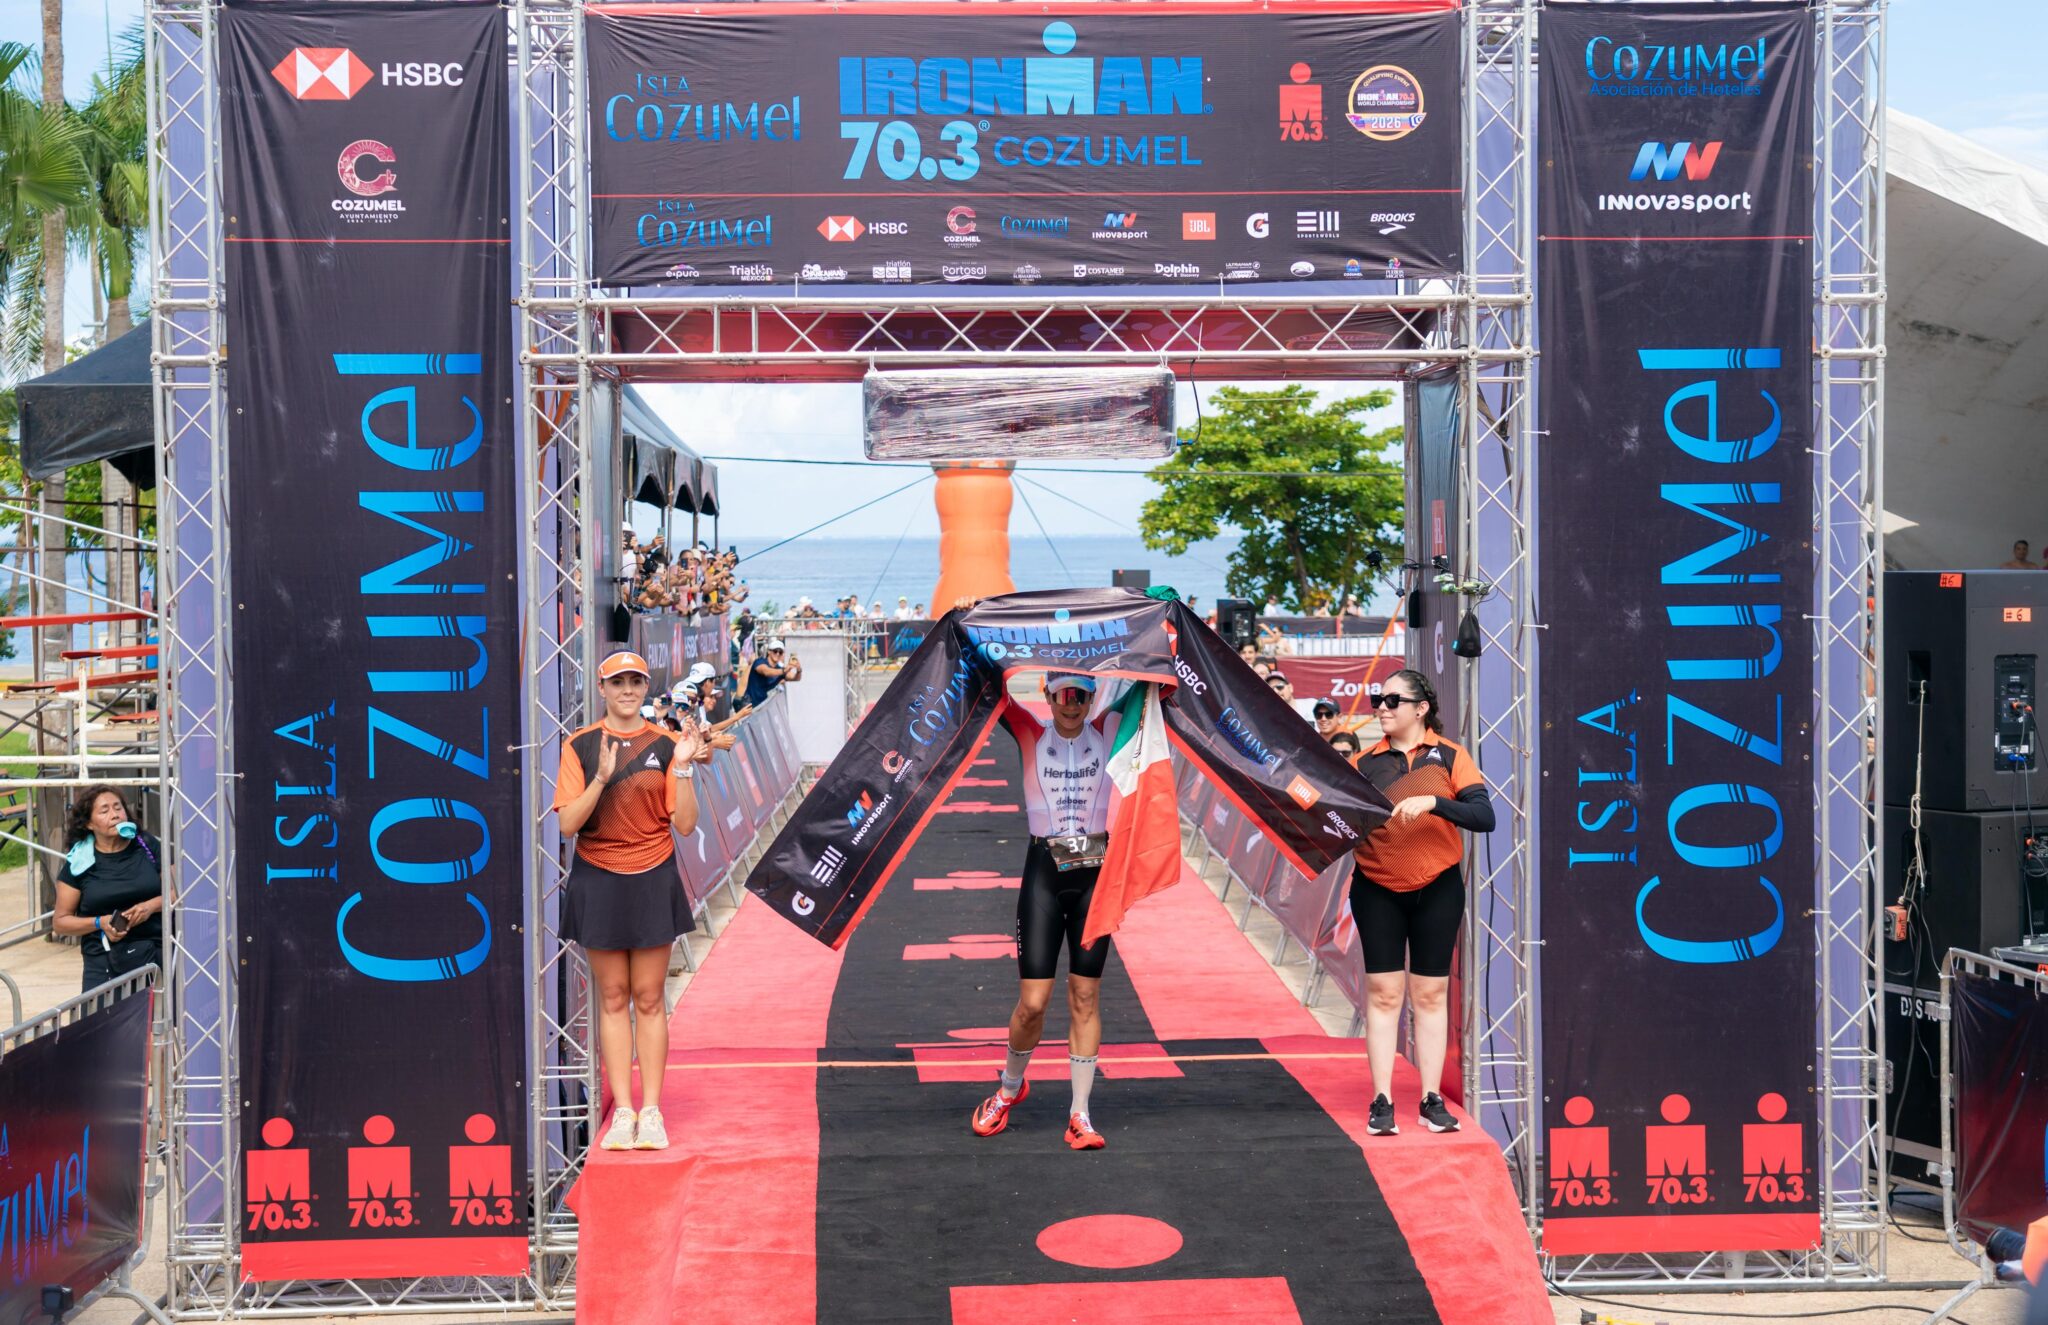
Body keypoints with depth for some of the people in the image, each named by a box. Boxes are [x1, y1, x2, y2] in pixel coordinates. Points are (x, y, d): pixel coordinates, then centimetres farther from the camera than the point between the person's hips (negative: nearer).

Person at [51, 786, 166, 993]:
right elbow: (60, 921, 7)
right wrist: (100, 923, -9)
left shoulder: (146, 846, 6)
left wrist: (152, 905, -10)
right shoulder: (79, 862, 4)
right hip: (104, 963, -1)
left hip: (155, 954, 1)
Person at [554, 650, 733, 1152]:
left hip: (653, 881, 0)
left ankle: (651, 1111, 9)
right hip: (598, 881, 0)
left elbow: (685, 825, -2)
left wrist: (684, 768, -13)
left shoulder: (666, 744, 2)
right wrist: (602, 777, -22)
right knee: (613, 998, 5)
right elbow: (568, 823, -10)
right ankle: (623, 1111, 10)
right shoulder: (580, 746, -1)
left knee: (649, 998, 4)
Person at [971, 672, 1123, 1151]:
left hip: (1095, 873, 1)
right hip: (1044, 872, -1)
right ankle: (1010, 1086, 25)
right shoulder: (1031, 735, 2)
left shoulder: (1108, 732, 5)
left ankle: (1080, 1113, 11)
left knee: (1085, 996, 3)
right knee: (1033, 1002, -2)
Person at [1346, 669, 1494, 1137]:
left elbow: (1484, 817, -12)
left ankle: (1432, 1100, 12)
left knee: (1430, 994, 5)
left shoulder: (1449, 756, -2)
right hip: (1377, 890, 1)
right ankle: (1381, 1103, 3)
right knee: (1383, 992, -1)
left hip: (1437, 889, 0)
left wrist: (1433, 801, -25)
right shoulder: (1365, 762, 3)